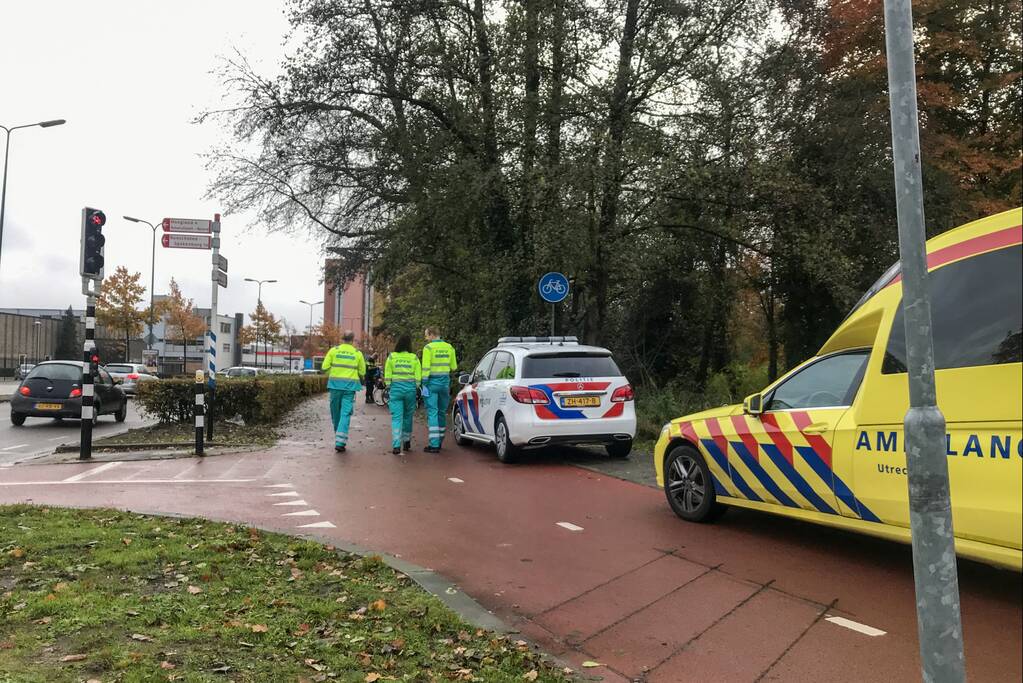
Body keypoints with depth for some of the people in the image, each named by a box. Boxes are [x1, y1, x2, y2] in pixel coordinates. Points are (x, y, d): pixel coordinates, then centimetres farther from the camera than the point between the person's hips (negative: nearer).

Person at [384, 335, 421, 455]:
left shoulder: (391, 357, 1)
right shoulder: (414, 358, 1)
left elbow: (387, 375, 3)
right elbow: (418, 377, 1)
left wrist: (388, 387, 11)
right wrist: (416, 389, 9)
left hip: (396, 387, 0)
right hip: (410, 388, 1)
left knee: (396, 417, -2)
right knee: (408, 416, 14)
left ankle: (396, 445, -12)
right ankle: (406, 442, 25)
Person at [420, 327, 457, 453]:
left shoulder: (428, 348, -9)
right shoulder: (449, 347, 6)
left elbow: (426, 368, -14)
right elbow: (453, 367, 9)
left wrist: (424, 384, -9)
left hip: (432, 382, -5)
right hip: (445, 382, 5)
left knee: (432, 413, -5)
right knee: (442, 412, 15)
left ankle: (434, 444, -10)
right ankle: (439, 442, 25)